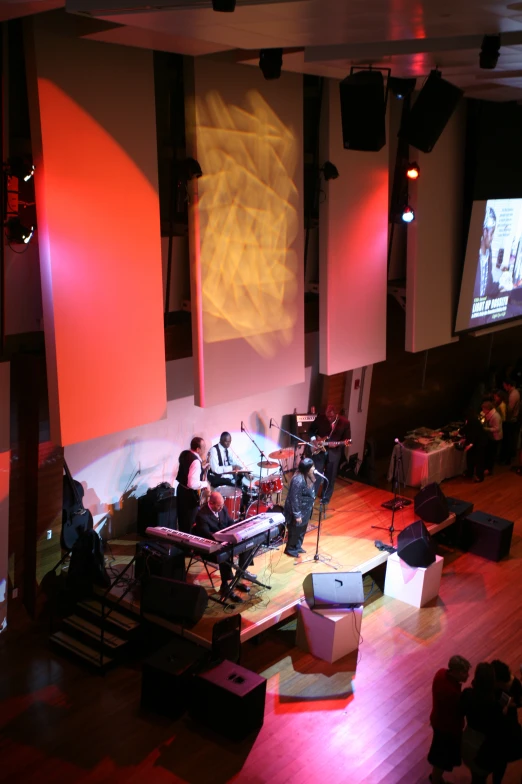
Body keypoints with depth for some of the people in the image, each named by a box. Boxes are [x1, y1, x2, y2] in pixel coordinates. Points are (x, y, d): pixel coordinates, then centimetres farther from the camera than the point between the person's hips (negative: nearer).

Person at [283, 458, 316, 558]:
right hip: (298, 509, -9)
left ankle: (298, 546, 44)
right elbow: (294, 499, -28)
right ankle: (290, 549, 31)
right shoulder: (298, 480, -33)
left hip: (306, 509, 9)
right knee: (295, 530, 11)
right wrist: (297, 514, -23)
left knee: (302, 529, 24)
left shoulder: (308, 476, -4)